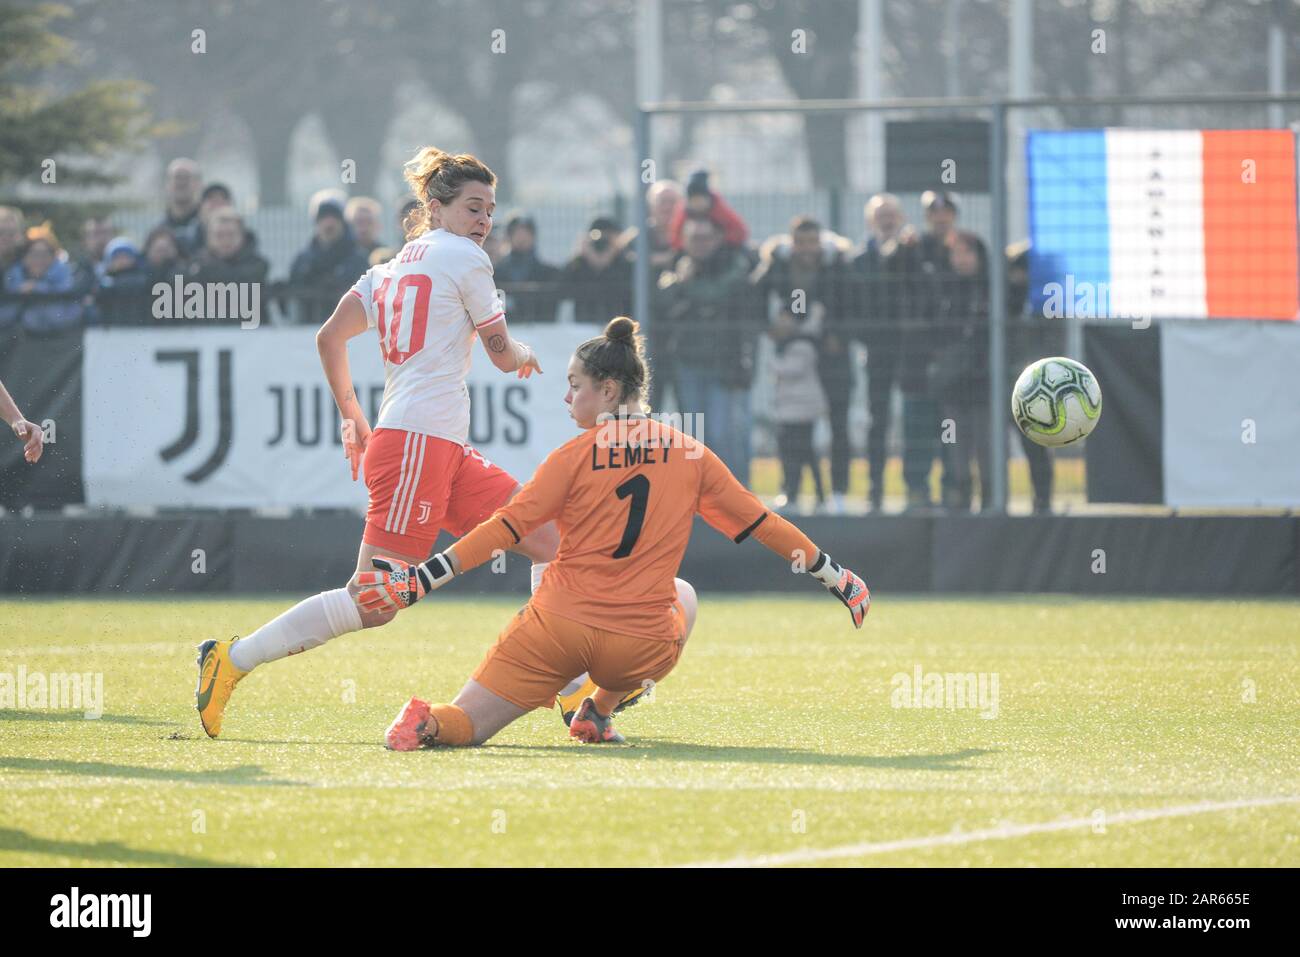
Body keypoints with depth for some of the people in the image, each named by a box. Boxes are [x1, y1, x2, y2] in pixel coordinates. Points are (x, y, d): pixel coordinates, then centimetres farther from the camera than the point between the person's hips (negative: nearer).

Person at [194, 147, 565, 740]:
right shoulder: (464, 258, -3)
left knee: (551, 538, 8)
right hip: (417, 441, -10)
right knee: (374, 604, -13)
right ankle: (231, 659, -9)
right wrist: (522, 355, 27)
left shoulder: (392, 268, 20)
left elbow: (329, 338, 16)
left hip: (446, 451, 10)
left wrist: (352, 418, 25)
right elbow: (501, 354, 3)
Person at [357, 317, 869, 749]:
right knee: (682, 594, 37)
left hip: (559, 628, -2)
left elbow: (507, 526, -6)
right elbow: (758, 522, 13)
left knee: (461, 726, 7)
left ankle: (429, 724, -33)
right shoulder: (689, 454, 7)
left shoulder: (577, 454, -1)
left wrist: (421, 579, -6)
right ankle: (600, 710, 19)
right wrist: (832, 574, 25)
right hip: (640, 647, 2)